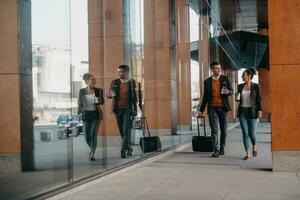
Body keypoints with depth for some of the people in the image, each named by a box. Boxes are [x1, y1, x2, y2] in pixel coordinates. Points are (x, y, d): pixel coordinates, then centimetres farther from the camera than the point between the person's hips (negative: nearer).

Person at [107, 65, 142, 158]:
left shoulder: (134, 83, -3)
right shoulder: (114, 82, 7)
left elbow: (138, 97, 3)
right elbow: (109, 95, 11)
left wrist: (141, 109, 1)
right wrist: (110, 95, -12)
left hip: (129, 109, -4)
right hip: (118, 109, 4)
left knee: (126, 130, -12)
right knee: (122, 131, 11)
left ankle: (123, 150, -10)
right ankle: (129, 148, 28)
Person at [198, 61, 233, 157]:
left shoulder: (225, 79, 5)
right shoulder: (207, 82, 6)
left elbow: (232, 91, 7)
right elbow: (205, 97, 12)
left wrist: (228, 92, -18)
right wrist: (201, 110, 12)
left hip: (223, 107, 1)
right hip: (212, 108, 0)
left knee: (223, 129, 7)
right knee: (214, 130, -6)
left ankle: (222, 148, 22)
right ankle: (216, 150, -7)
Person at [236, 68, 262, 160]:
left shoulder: (256, 86, -3)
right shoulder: (240, 86, 7)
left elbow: (259, 99, -2)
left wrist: (260, 111, -10)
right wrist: (237, 98, -8)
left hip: (252, 112, -3)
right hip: (242, 112, 3)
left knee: (252, 133, -4)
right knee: (245, 133, -3)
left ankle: (254, 146, 28)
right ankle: (247, 153, 6)